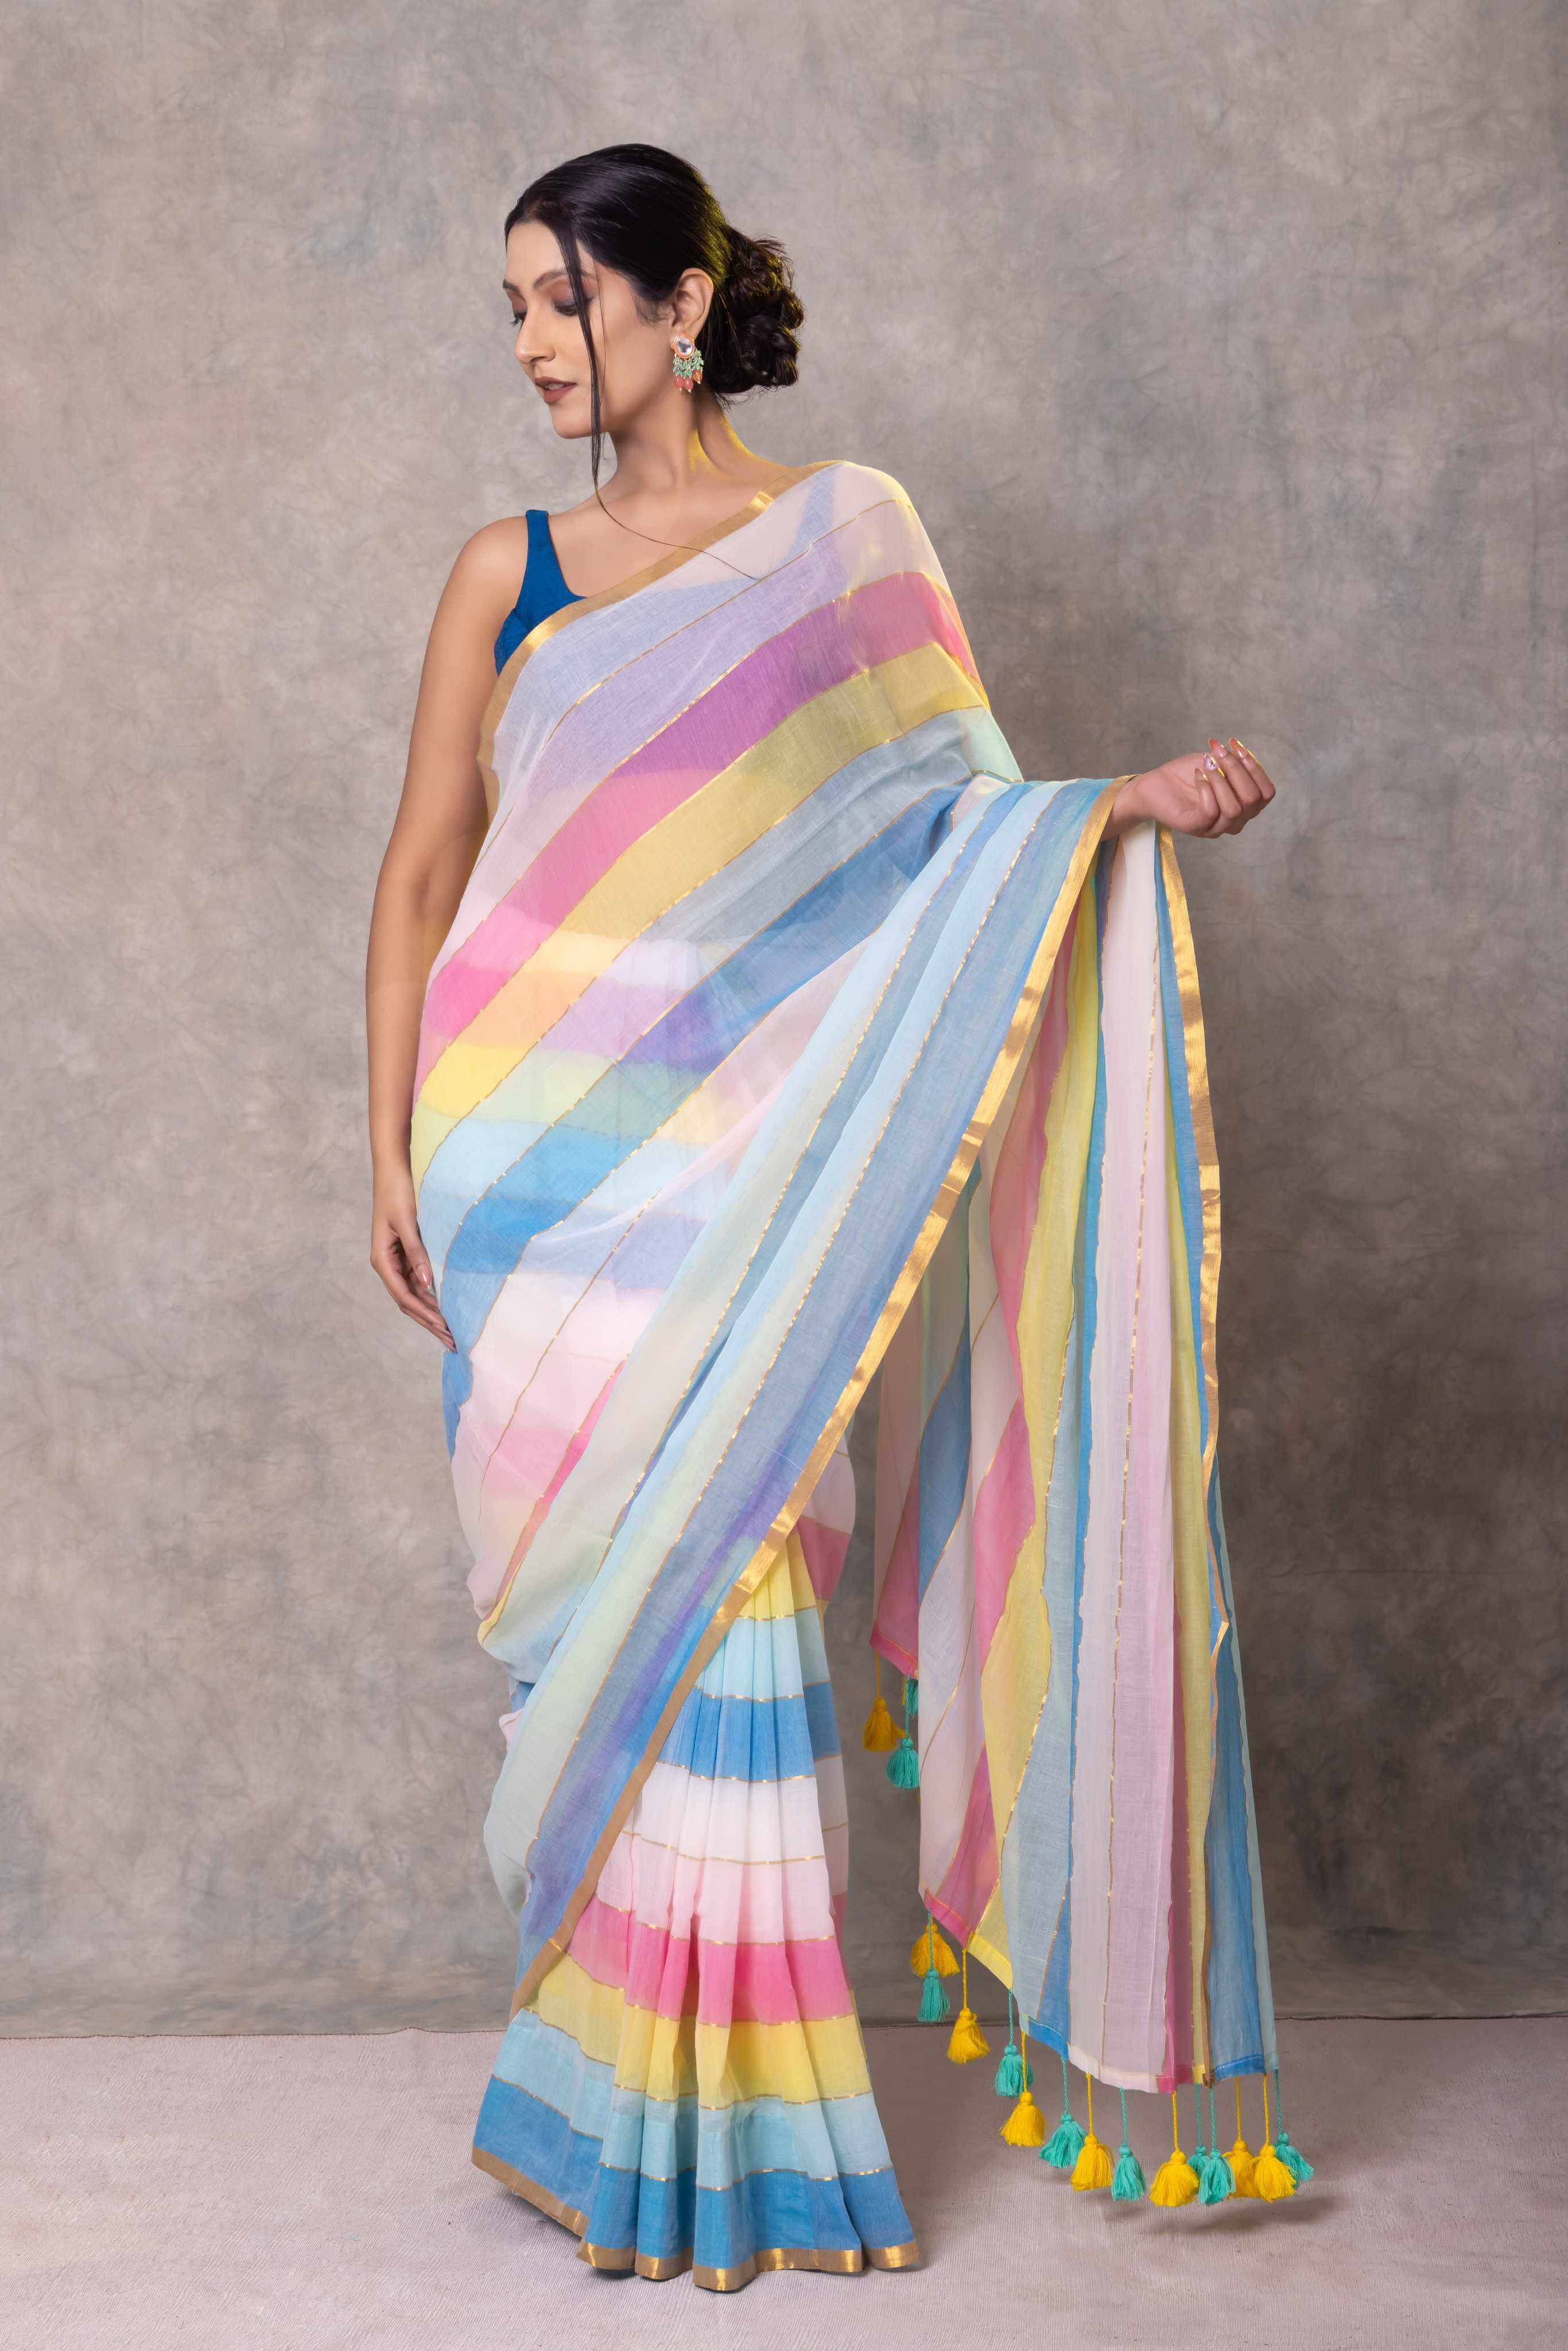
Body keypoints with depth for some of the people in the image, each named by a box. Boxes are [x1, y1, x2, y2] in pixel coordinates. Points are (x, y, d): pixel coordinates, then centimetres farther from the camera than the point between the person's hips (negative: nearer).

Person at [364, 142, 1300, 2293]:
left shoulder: (844, 532, 6)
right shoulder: (509, 574, 10)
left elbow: (942, 813, 5)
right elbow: (424, 869, 10)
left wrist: (1121, 806, -14)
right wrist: (393, 1145, 4)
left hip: (743, 1148, -1)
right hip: (546, 1149, 1)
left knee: (724, 1576, -2)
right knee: (612, 1599, 2)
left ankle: (734, 2100, 12)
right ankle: (622, 2086, 16)